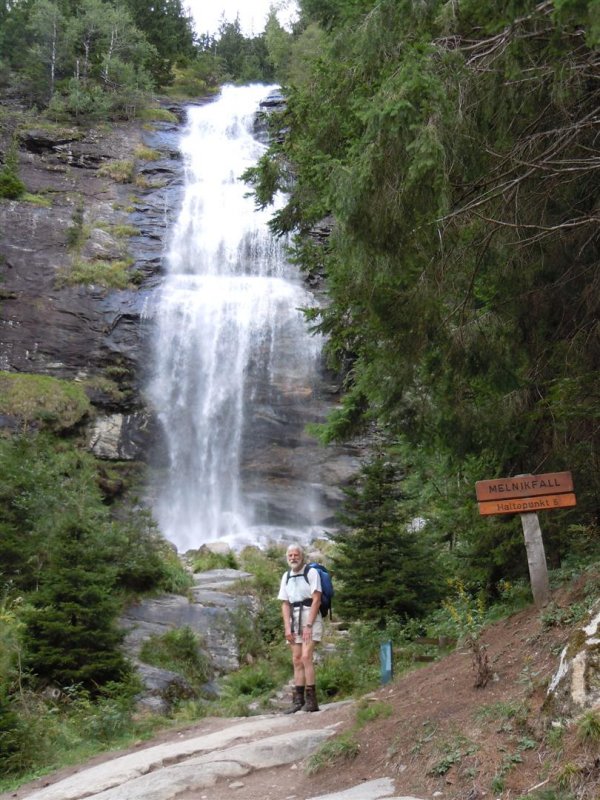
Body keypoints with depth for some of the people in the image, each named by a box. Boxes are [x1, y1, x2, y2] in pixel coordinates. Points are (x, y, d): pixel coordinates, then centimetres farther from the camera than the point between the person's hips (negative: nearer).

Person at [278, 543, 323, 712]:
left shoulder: (311, 572, -5)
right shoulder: (286, 576, 12)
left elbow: (316, 600, -11)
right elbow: (285, 604, 11)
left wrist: (309, 625, -17)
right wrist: (287, 627, 0)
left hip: (311, 617, -6)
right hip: (294, 619, 6)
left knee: (306, 657, -16)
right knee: (296, 660, 3)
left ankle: (311, 700, -14)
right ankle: (298, 701, 5)